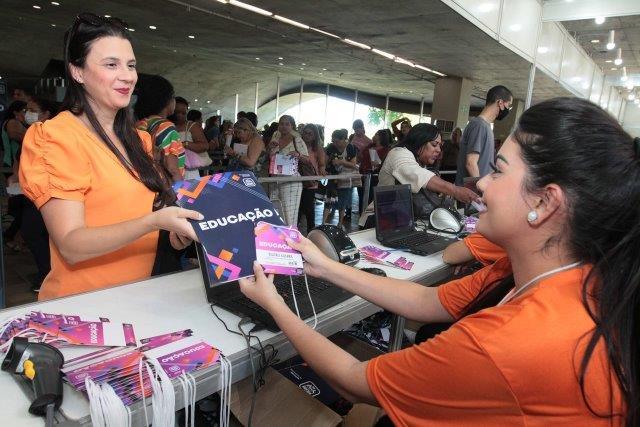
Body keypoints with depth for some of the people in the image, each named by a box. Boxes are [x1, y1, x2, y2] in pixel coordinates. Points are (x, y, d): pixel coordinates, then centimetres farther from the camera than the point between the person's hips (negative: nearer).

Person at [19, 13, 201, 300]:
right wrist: (154, 221, -29)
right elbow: (70, 247, -16)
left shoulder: (136, 139, 11)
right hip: (81, 305, -5)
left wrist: (175, 231, -1)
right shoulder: (58, 138, -9)